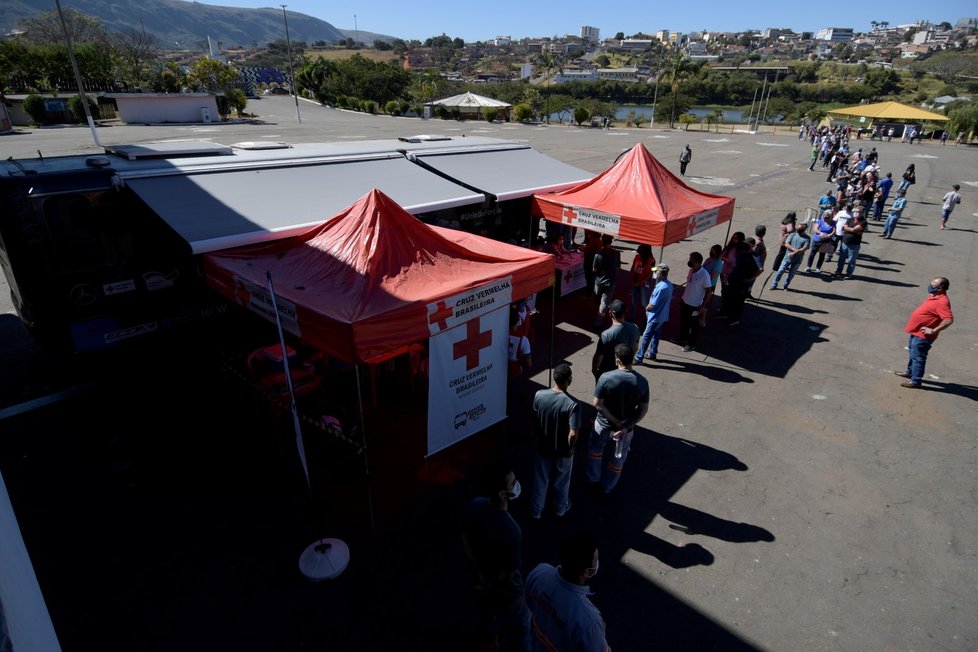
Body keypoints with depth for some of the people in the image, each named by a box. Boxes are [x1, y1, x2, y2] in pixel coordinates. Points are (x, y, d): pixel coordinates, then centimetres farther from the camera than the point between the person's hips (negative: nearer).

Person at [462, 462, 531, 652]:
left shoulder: (475, 505, -22)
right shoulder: (510, 531, -42)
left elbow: (466, 540, -5)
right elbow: (510, 574, -28)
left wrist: (481, 573, 6)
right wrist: (488, 588, -8)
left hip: (483, 576, 7)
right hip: (504, 589, -7)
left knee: (487, 608, 36)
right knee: (515, 627, 23)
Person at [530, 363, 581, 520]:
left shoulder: (539, 395, -18)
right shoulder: (573, 404, -29)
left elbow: (535, 421, -4)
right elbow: (573, 434, -29)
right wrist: (570, 448, -9)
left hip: (543, 447, 3)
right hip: (563, 452, -2)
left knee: (540, 481, 24)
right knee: (561, 482, 25)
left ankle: (536, 511, 42)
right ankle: (560, 509, 48)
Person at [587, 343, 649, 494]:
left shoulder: (606, 377, -24)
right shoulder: (642, 381, -17)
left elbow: (597, 404, -20)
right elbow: (643, 410, -13)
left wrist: (616, 422, -13)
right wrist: (626, 427, -13)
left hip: (604, 424, -1)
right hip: (626, 427, 2)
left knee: (595, 449, 28)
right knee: (617, 459, 24)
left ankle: (593, 481, 44)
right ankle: (606, 488, 42)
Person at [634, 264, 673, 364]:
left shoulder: (661, 288, -30)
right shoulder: (669, 284, 0)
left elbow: (652, 305, -27)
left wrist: (646, 308, -3)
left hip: (655, 316, -9)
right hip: (662, 315, 9)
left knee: (646, 337, 0)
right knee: (656, 335, 22)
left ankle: (638, 358, 7)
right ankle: (652, 354, 37)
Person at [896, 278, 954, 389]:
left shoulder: (942, 302, -26)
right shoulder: (935, 296, 4)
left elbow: (949, 320, -33)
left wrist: (933, 330, -29)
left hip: (922, 335, -10)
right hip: (917, 332, 10)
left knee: (918, 357, 1)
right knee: (913, 353, 25)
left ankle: (915, 381, 12)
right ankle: (910, 372, 42)